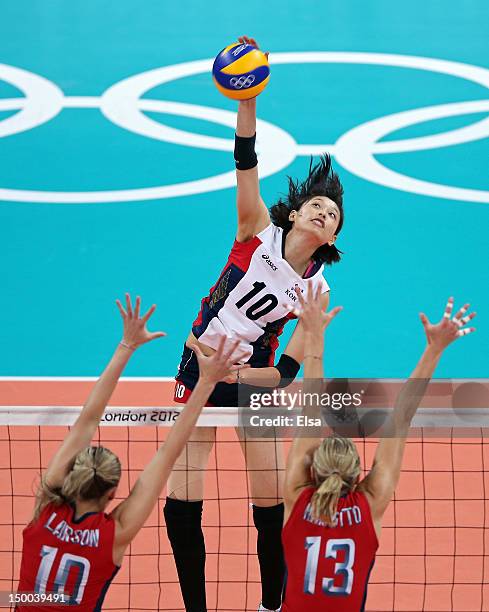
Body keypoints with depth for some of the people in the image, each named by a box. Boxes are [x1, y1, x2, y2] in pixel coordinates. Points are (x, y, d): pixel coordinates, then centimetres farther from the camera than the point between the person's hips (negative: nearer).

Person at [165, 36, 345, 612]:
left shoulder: (316, 290, -4)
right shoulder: (259, 230, -7)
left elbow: (287, 372, -6)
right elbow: (245, 163, -21)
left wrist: (233, 372, -22)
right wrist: (247, 100, -35)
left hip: (252, 379, 1)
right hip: (198, 368, -1)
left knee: (271, 508, -2)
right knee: (181, 504, -6)